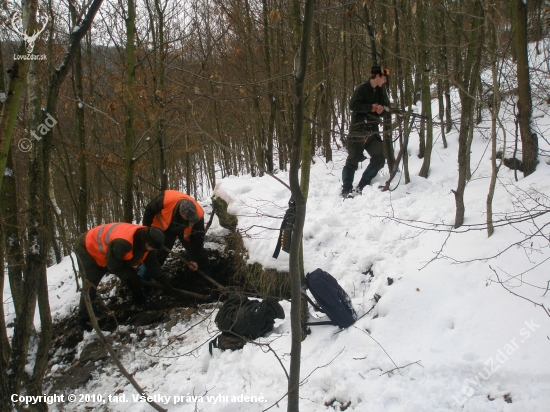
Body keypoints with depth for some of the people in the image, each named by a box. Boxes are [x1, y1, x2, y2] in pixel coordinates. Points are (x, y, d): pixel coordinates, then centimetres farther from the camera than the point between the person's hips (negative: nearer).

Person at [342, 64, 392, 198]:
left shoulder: (380, 92, 12)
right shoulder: (362, 89, -8)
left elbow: (387, 106, 14)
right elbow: (353, 105, -19)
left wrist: (381, 109, -9)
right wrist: (371, 107, -15)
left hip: (372, 132, 6)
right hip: (357, 131, -6)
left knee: (379, 159, -8)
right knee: (352, 161, 0)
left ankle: (362, 186, 4)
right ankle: (346, 190, 6)